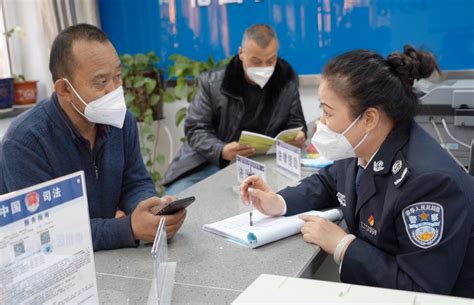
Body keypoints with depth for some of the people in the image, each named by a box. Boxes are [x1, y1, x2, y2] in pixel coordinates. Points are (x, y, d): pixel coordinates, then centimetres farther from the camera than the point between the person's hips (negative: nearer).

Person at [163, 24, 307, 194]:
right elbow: (195, 129, -7)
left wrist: (297, 136, -16)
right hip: (209, 165, -1)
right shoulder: (212, 83, -5)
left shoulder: (288, 82, 1)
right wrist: (221, 151, -27)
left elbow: (295, 123, 10)